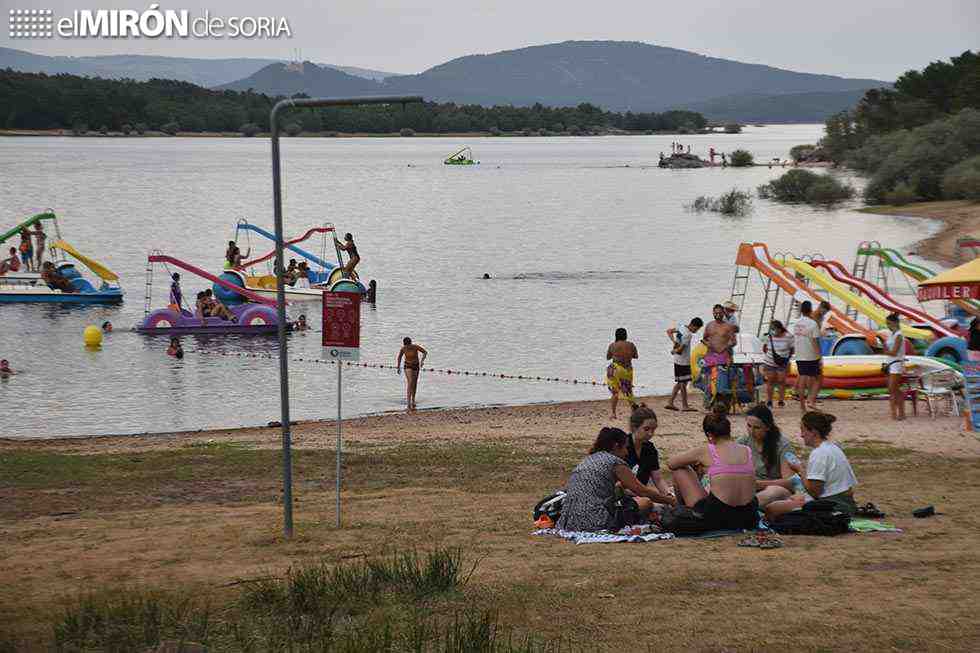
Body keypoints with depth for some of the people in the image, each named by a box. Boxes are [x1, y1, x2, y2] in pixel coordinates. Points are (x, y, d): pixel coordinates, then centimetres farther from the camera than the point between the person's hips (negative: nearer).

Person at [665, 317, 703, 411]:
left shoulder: (681, 329, 6)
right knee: (683, 383, -1)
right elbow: (680, 350, -23)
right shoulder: (688, 335, -20)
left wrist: (674, 341, 8)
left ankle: (670, 403, 16)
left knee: (680, 383, 15)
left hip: (678, 361, 9)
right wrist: (674, 351, -1)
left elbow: (669, 331, 19)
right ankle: (684, 406, 6)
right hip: (683, 362, -9)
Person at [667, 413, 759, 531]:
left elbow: (671, 464, 9)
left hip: (716, 520, -4)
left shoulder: (705, 451, -5)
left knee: (680, 471, 13)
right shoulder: (747, 451, 5)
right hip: (748, 520, 4)